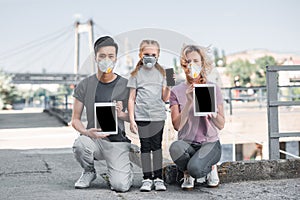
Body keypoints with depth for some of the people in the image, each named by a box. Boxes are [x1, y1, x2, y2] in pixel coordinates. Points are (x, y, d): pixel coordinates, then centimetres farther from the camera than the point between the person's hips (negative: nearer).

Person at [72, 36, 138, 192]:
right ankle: (89, 172, 1)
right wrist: (87, 132, -17)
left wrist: (121, 114, -19)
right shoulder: (85, 85, 2)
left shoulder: (126, 86, -1)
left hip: (117, 141, -1)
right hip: (93, 138, 2)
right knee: (79, 145, -35)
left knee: (120, 186, -21)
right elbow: (75, 119, 4)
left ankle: (119, 170, 19)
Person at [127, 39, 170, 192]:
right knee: (145, 146, 3)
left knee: (157, 146, 4)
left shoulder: (161, 73, 8)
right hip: (142, 116, -1)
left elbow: (165, 98, 8)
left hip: (158, 116, 1)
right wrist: (131, 119, -3)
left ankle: (158, 178, 10)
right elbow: (132, 98, 3)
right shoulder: (136, 74, 3)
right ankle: (147, 179, 9)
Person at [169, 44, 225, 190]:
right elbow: (177, 125, -8)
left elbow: (221, 125, -1)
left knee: (196, 169, -33)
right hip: (187, 143, 1)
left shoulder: (213, 89, 3)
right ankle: (187, 174, -3)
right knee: (175, 147, -36)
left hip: (210, 142, -1)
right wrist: (189, 102, -18)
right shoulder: (177, 91, 3)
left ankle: (211, 168, 6)